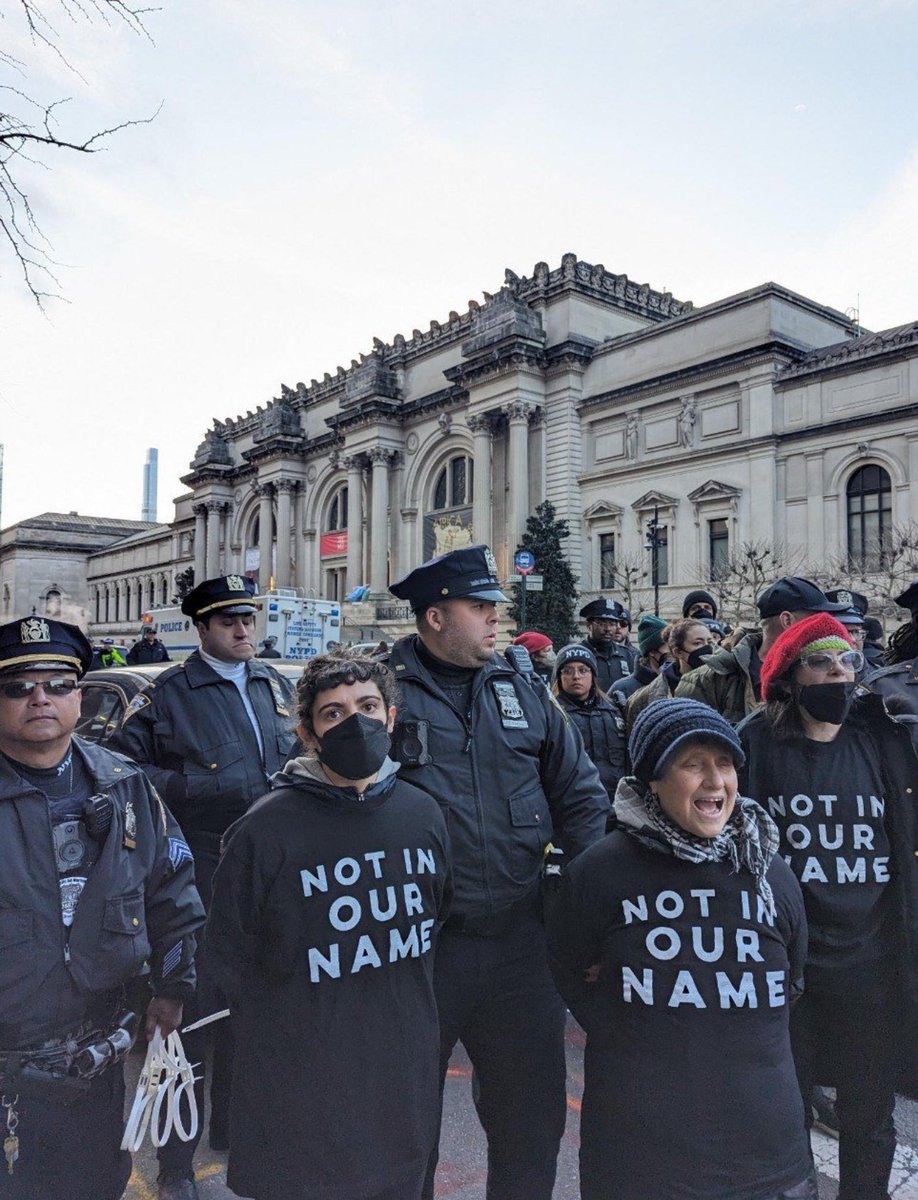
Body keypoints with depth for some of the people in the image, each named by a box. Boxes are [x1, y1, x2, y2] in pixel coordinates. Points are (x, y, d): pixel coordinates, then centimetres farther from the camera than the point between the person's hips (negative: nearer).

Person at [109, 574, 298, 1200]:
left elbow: (300, 755, 21)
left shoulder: (277, 687, 9)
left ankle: (233, 1129, 40)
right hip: (200, 880, -5)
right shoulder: (167, 694, -7)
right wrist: (194, 787, -18)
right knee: (193, 1011, 4)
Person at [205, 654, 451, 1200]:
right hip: (300, 1093, -4)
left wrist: (409, 1007, 11)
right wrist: (290, 1025, -4)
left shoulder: (423, 812, -2)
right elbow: (228, 954, -6)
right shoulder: (268, 827, -16)